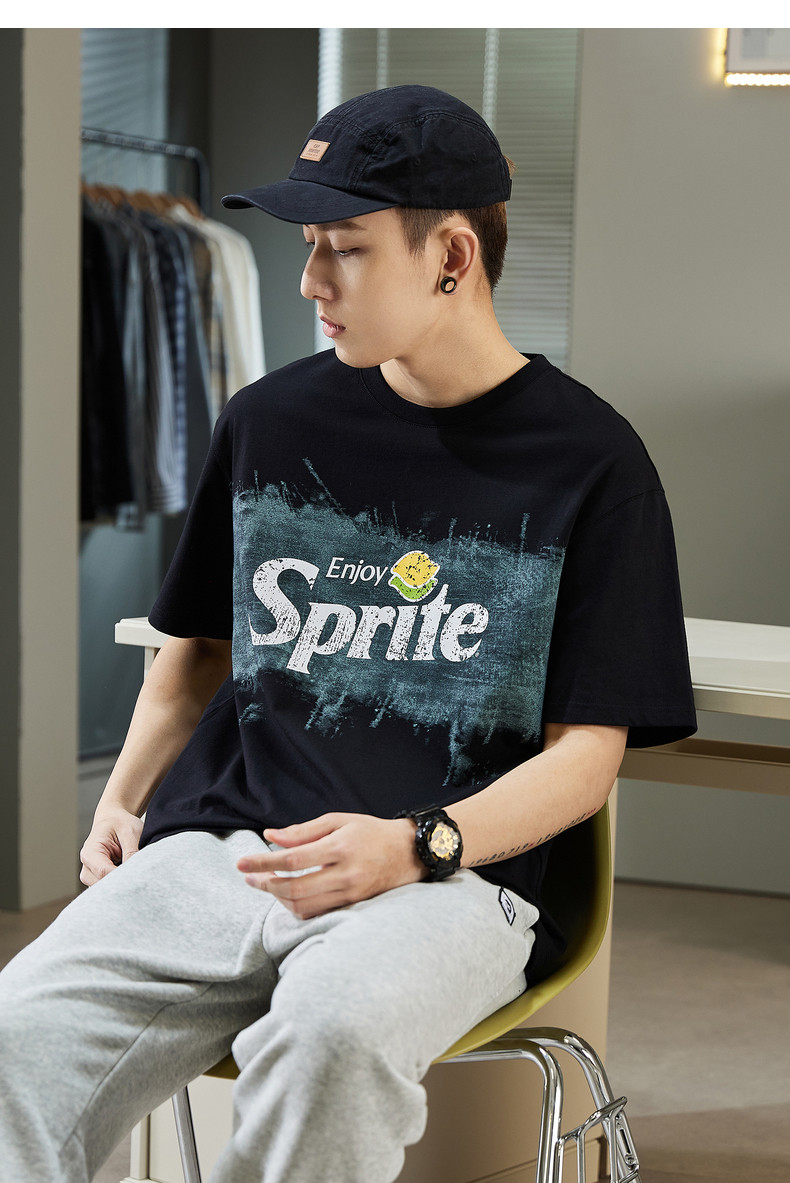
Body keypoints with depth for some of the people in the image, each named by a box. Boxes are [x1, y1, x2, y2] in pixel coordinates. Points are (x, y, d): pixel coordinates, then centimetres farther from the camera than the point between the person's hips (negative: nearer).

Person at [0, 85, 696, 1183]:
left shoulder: (590, 460, 2)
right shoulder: (270, 420, 15)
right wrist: (122, 800, 10)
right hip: (219, 848, 4)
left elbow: (586, 753, 0)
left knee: (335, 1033, -37)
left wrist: (411, 846, -16)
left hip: (457, 880, -3)